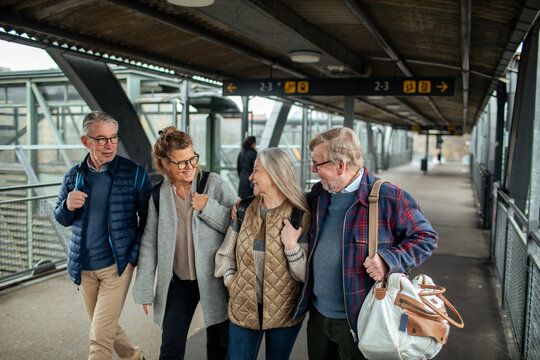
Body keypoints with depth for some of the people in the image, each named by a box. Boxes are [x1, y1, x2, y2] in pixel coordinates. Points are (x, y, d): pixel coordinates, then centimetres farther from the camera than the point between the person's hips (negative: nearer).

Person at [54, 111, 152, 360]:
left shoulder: (135, 174, -8)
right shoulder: (74, 176, 3)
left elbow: (147, 220, -4)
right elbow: (61, 218, 13)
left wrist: (133, 257, -12)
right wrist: (68, 206, -11)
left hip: (117, 265, -5)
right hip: (84, 268, 5)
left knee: (100, 337, -4)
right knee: (103, 327, 19)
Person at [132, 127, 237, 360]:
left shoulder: (213, 183, -7)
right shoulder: (158, 195, 0)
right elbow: (149, 243, 6)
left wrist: (208, 207, -20)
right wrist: (144, 289, 8)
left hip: (214, 279, -2)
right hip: (178, 282, 2)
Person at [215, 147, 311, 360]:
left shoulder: (300, 217, -11)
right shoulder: (244, 210, -1)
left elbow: (304, 275, -11)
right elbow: (225, 255, 9)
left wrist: (291, 245, -25)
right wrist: (232, 285, -3)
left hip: (284, 313, -2)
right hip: (243, 309, 2)